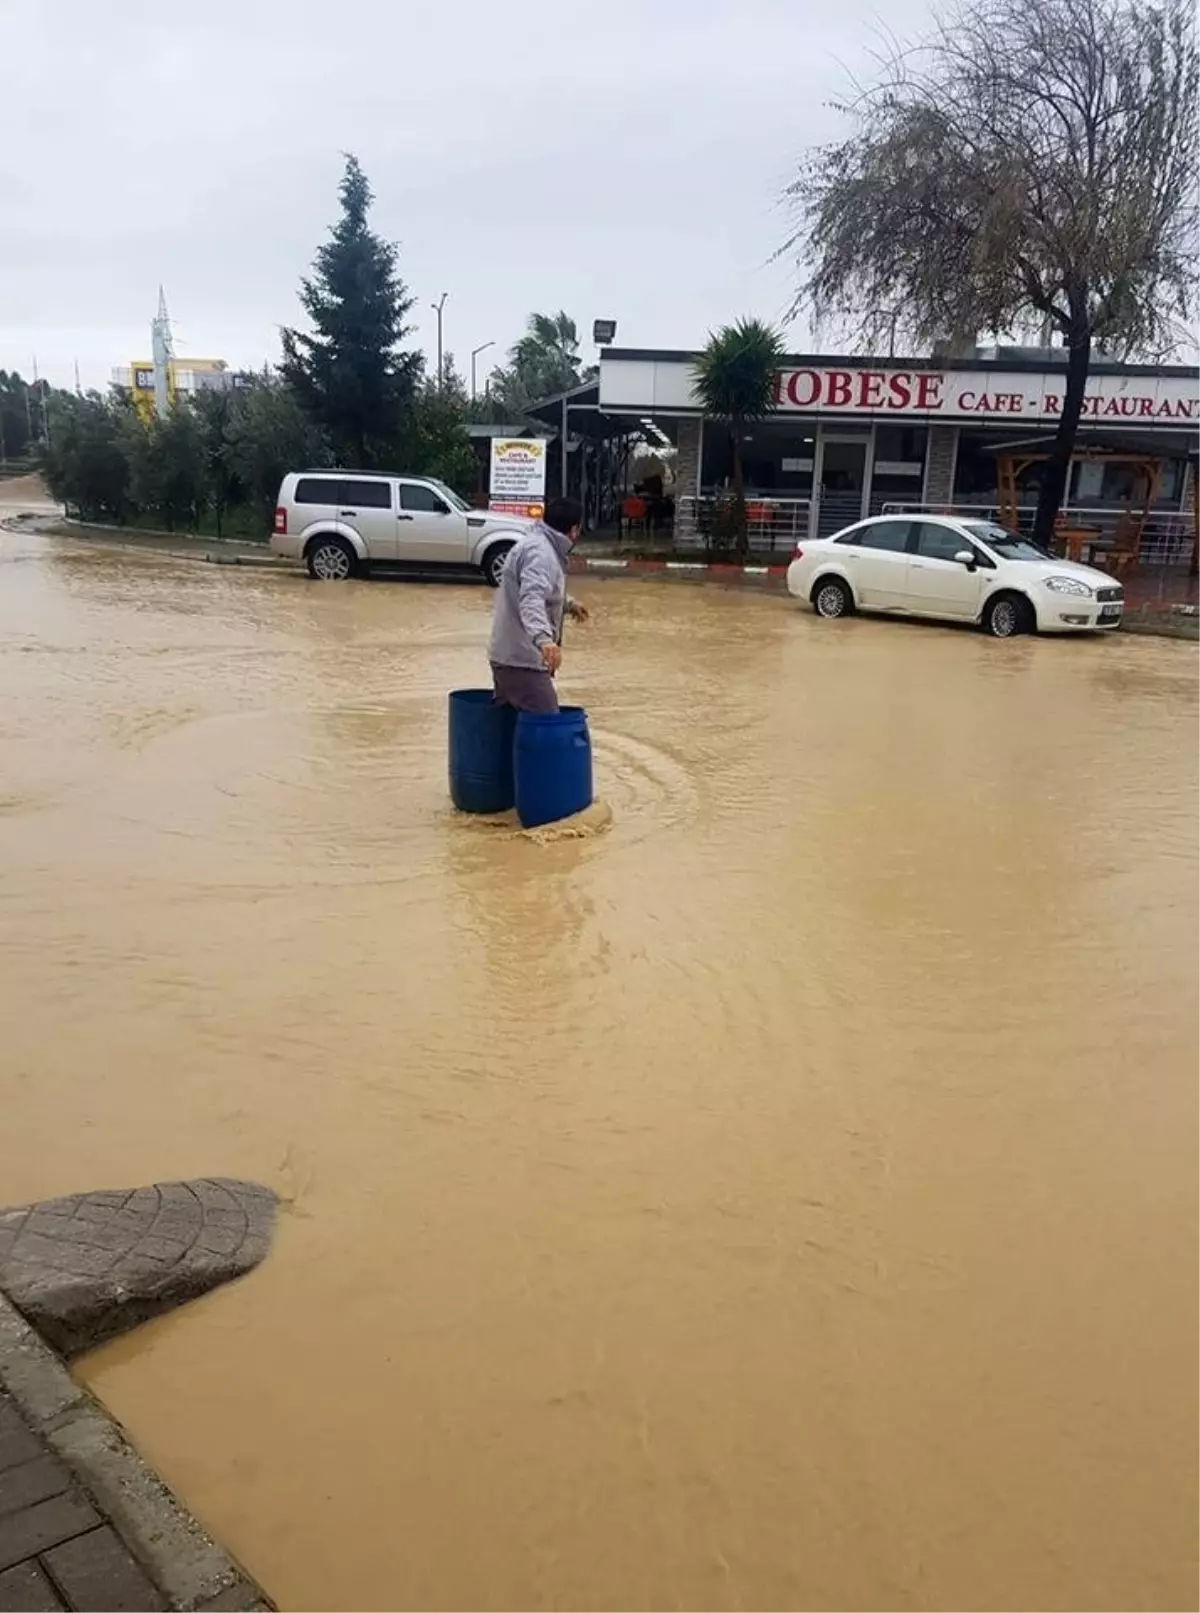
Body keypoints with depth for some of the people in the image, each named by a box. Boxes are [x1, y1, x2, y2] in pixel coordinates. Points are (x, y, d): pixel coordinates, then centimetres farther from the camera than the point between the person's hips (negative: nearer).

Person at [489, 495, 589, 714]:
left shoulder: (538, 543, 16)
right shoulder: (540, 552, -17)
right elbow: (531, 599, -35)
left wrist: (567, 603, 48)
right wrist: (544, 638, -50)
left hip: (509, 656, 11)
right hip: (522, 661, -11)